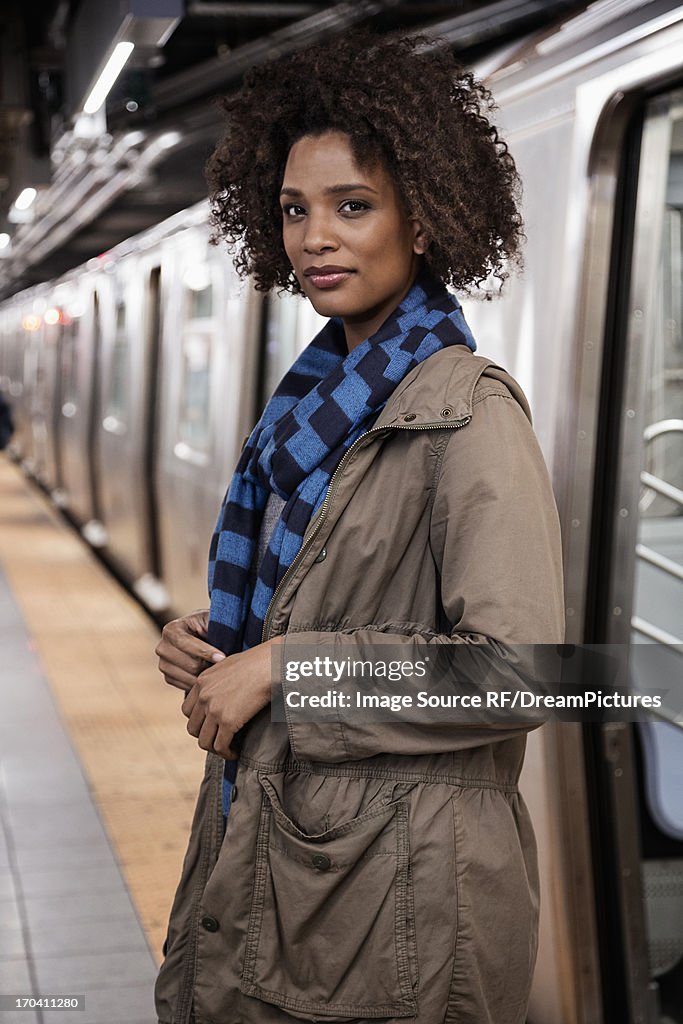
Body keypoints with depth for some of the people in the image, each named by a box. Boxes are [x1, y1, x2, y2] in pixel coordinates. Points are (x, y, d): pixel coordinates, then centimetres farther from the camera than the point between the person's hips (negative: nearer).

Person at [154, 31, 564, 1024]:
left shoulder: (468, 410, -16)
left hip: (397, 883, -8)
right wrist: (213, 647, 1)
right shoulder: (319, 397, 10)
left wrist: (280, 667, -19)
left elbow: (514, 667, -24)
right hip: (272, 856, 8)